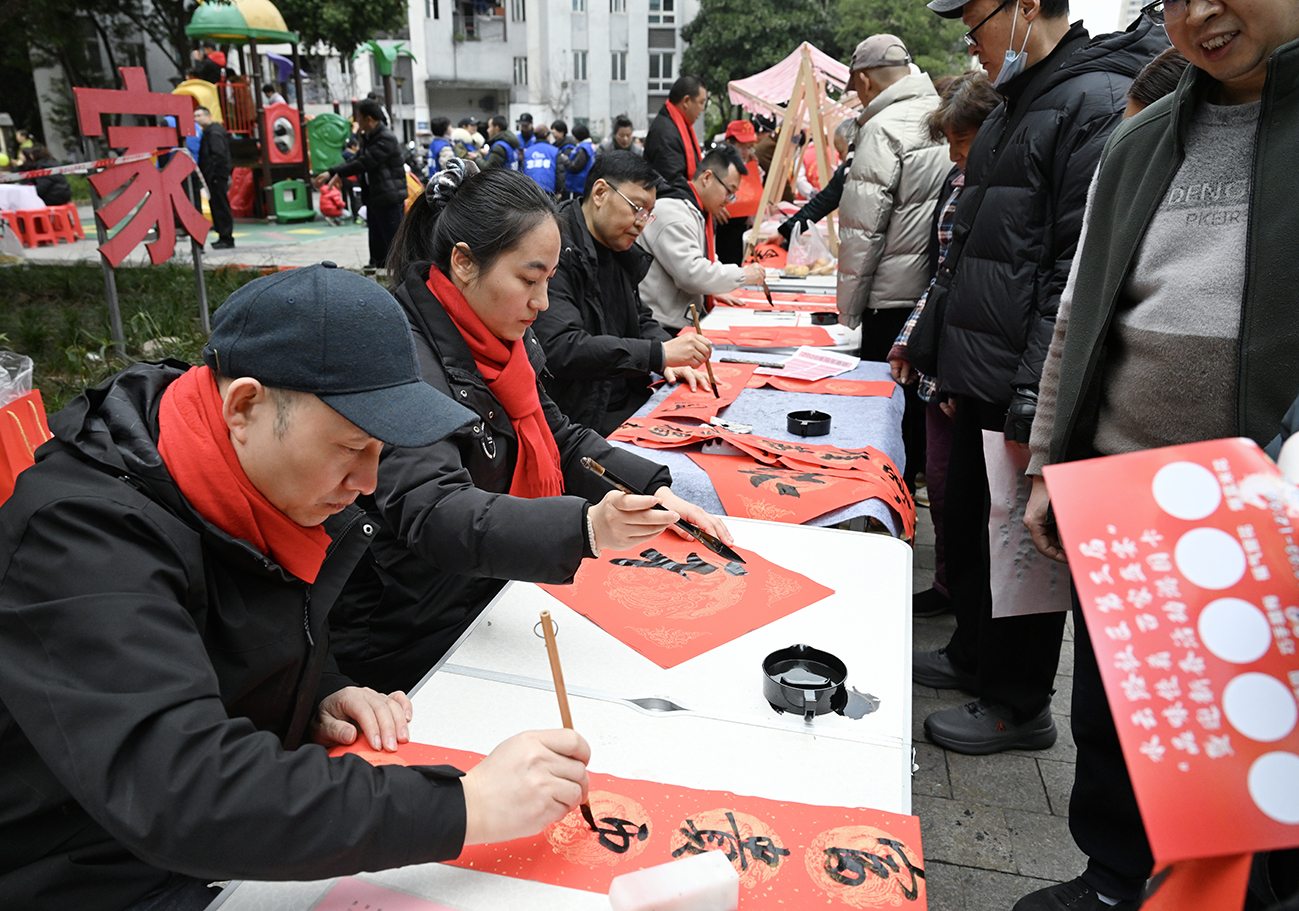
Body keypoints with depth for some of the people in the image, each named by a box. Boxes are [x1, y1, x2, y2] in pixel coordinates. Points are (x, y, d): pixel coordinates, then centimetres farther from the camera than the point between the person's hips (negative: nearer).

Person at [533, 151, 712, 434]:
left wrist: (669, 358, -1)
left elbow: (641, 320, 23)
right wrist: (659, 353, -26)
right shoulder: (556, 250, -15)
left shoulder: (618, 251, 14)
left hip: (629, 405, 9)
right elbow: (560, 349, -27)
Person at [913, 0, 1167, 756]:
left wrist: (1036, 392, -22)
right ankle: (974, 656, 38)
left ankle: (1020, 705, 21)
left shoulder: (1099, 103, -13)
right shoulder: (1016, 106, 18)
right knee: (966, 527, 18)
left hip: (1030, 389, -9)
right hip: (983, 380, 9)